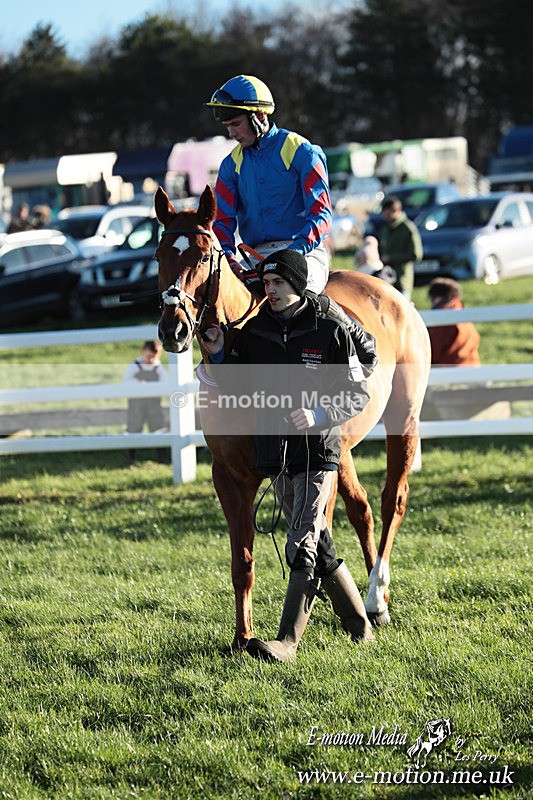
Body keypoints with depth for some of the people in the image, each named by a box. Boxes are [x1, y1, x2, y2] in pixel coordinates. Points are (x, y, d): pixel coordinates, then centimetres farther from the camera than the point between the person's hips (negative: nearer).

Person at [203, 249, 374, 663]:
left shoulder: (330, 332, -6)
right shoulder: (254, 331, 6)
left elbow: (359, 395, -3)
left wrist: (319, 415, -19)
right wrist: (218, 355, -3)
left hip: (318, 452, -6)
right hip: (275, 454, 6)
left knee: (301, 547, -14)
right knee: (317, 544, 15)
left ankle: (287, 641, -19)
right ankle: (359, 624, 28)